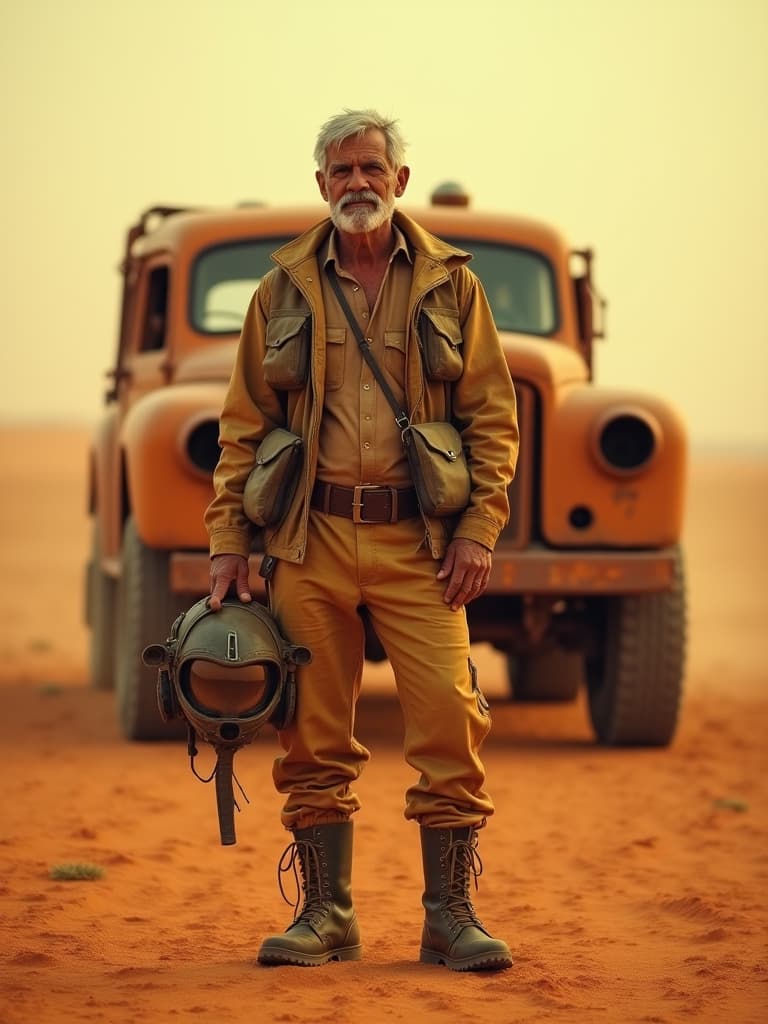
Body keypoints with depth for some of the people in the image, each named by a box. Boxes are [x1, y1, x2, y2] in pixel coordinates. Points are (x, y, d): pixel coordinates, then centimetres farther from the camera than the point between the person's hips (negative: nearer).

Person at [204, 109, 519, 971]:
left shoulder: (449, 284, 7)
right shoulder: (284, 290, 10)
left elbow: (492, 416, 6)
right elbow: (244, 424, 11)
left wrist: (480, 529, -4)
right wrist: (228, 540, 3)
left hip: (416, 539, -1)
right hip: (311, 540, 1)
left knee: (449, 720, -8)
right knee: (315, 735, 3)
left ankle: (450, 915, 0)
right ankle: (325, 915, 12)